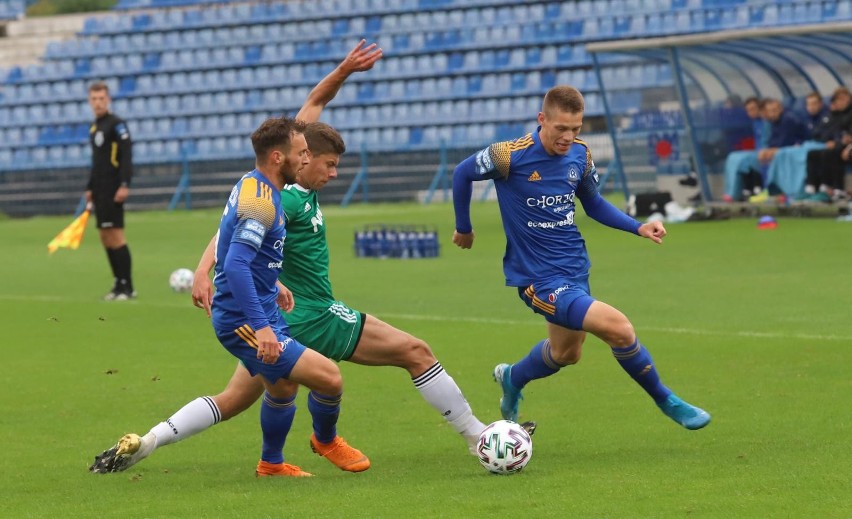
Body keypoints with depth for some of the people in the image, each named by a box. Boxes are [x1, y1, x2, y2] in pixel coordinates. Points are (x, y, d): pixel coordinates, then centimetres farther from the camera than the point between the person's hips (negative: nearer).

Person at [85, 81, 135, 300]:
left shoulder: (116, 124, -9)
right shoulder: (94, 127, 17)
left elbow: (127, 154, -15)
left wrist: (125, 184, -22)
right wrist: (90, 188, 21)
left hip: (113, 189, -9)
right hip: (100, 189, 9)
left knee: (115, 234, -11)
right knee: (105, 237, 7)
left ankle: (127, 286, -9)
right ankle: (119, 283, 11)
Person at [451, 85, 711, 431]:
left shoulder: (580, 154, -2)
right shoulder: (511, 156, -19)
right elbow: (463, 173, -3)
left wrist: (639, 228, 2)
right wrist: (464, 228, 8)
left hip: (575, 269, 7)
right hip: (538, 278, -7)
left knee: (566, 353, 24)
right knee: (618, 328, -21)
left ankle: (512, 380, 54)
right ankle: (666, 401, -1)